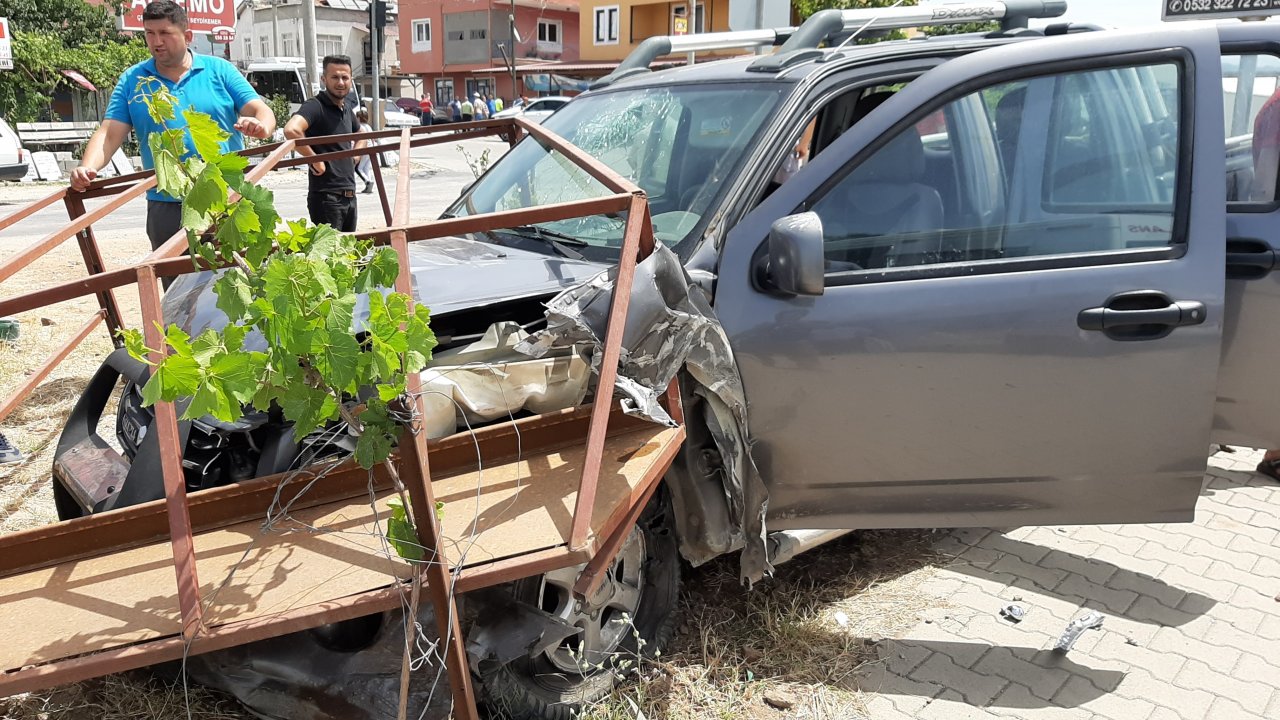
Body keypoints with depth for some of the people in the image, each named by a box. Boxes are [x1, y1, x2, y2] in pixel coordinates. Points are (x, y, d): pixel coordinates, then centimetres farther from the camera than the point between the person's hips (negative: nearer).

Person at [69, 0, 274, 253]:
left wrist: (261, 126, -27)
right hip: (166, 206, 2)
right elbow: (109, 135, 1)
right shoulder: (132, 80, 7)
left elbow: (261, 111, -2)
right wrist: (87, 168, -18)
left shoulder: (219, 70, 4)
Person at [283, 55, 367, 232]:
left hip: (349, 195, 8)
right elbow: (291, 130, -33)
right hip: (326, 196, -8)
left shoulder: (347, 108, 13)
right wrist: (315, 161, -22)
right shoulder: (316, 106, -13)